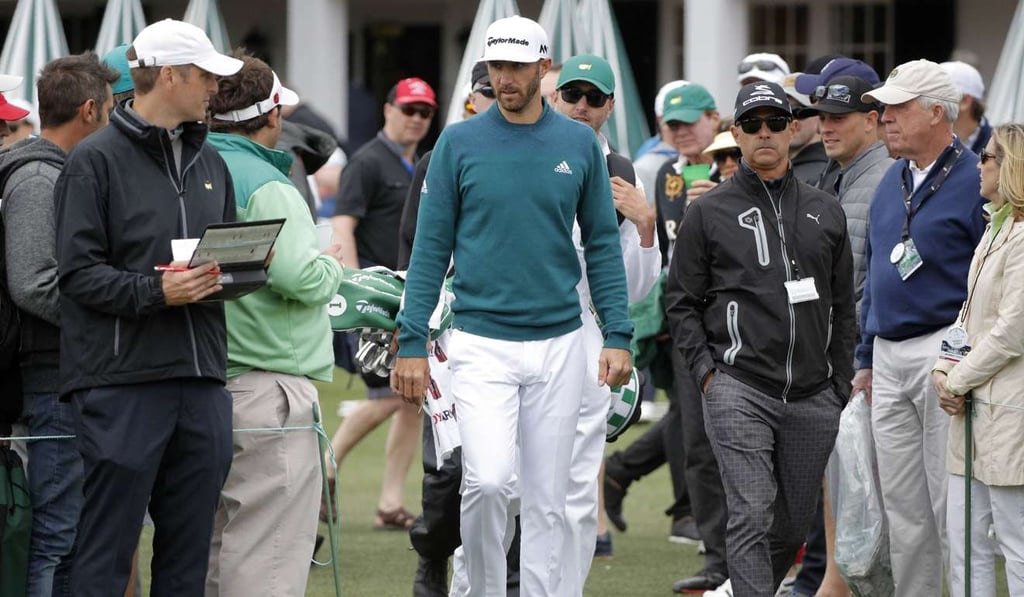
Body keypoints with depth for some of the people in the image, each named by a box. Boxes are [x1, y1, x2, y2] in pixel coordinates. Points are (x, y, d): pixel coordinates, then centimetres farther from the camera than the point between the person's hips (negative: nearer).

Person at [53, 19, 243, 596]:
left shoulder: (210, 163, 18)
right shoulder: (96, 160, -3)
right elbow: (78, 273, -9)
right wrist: (155, 291, -21)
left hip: (202, 381, 7)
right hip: (123, 381, -7)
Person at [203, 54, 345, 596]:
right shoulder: (267, 186, -14)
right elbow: (301, 278, -22)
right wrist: (332, 264, 0)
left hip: (208, 383, 8)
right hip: (267, 383, -8)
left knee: (213, 541, 16)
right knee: (268, 551, -7)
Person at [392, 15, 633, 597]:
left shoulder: (580, 144, 5)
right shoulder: (459, 144, 0)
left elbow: (603, 245, 8)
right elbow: (431, 249, 2)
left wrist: (618, 336, -1)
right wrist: (412, 342, -4)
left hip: (559, 345, 2)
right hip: (482, 344, -2)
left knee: (548, 500, 5)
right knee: (488, 482, -16)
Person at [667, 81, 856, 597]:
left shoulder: (826, 213, 13)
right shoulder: (708, 213, 4)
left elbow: (843, 306, 17)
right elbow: (682, 302, 5)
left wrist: (842, 383, 11)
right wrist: (706, 370, -6)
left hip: (813, 397, 4)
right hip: (739, 392, -4)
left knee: (793, 525, 10)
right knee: (752, 518, -14)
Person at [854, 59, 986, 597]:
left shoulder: (974, 181, -9)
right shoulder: (892, 181, 14)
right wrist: (867, 359, 19)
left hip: (944, 351, -8)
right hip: (889, 361, 8)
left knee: (951, 507, -6)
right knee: (902, 510, 11)